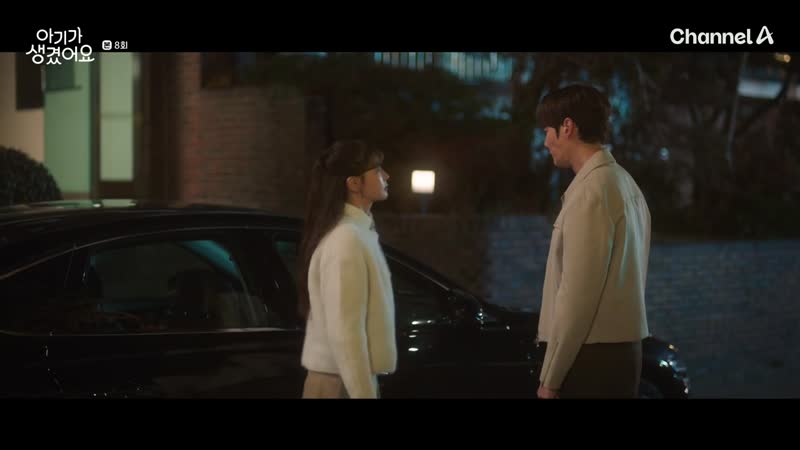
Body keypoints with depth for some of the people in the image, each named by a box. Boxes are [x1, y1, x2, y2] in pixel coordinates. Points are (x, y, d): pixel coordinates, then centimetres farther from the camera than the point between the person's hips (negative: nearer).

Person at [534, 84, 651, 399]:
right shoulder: (623, 183, 15)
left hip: (593, 357, -9)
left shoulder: (591, 191, -15)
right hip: (620, 350, 9)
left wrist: (550, 377, -14)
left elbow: (577, 293, -19)